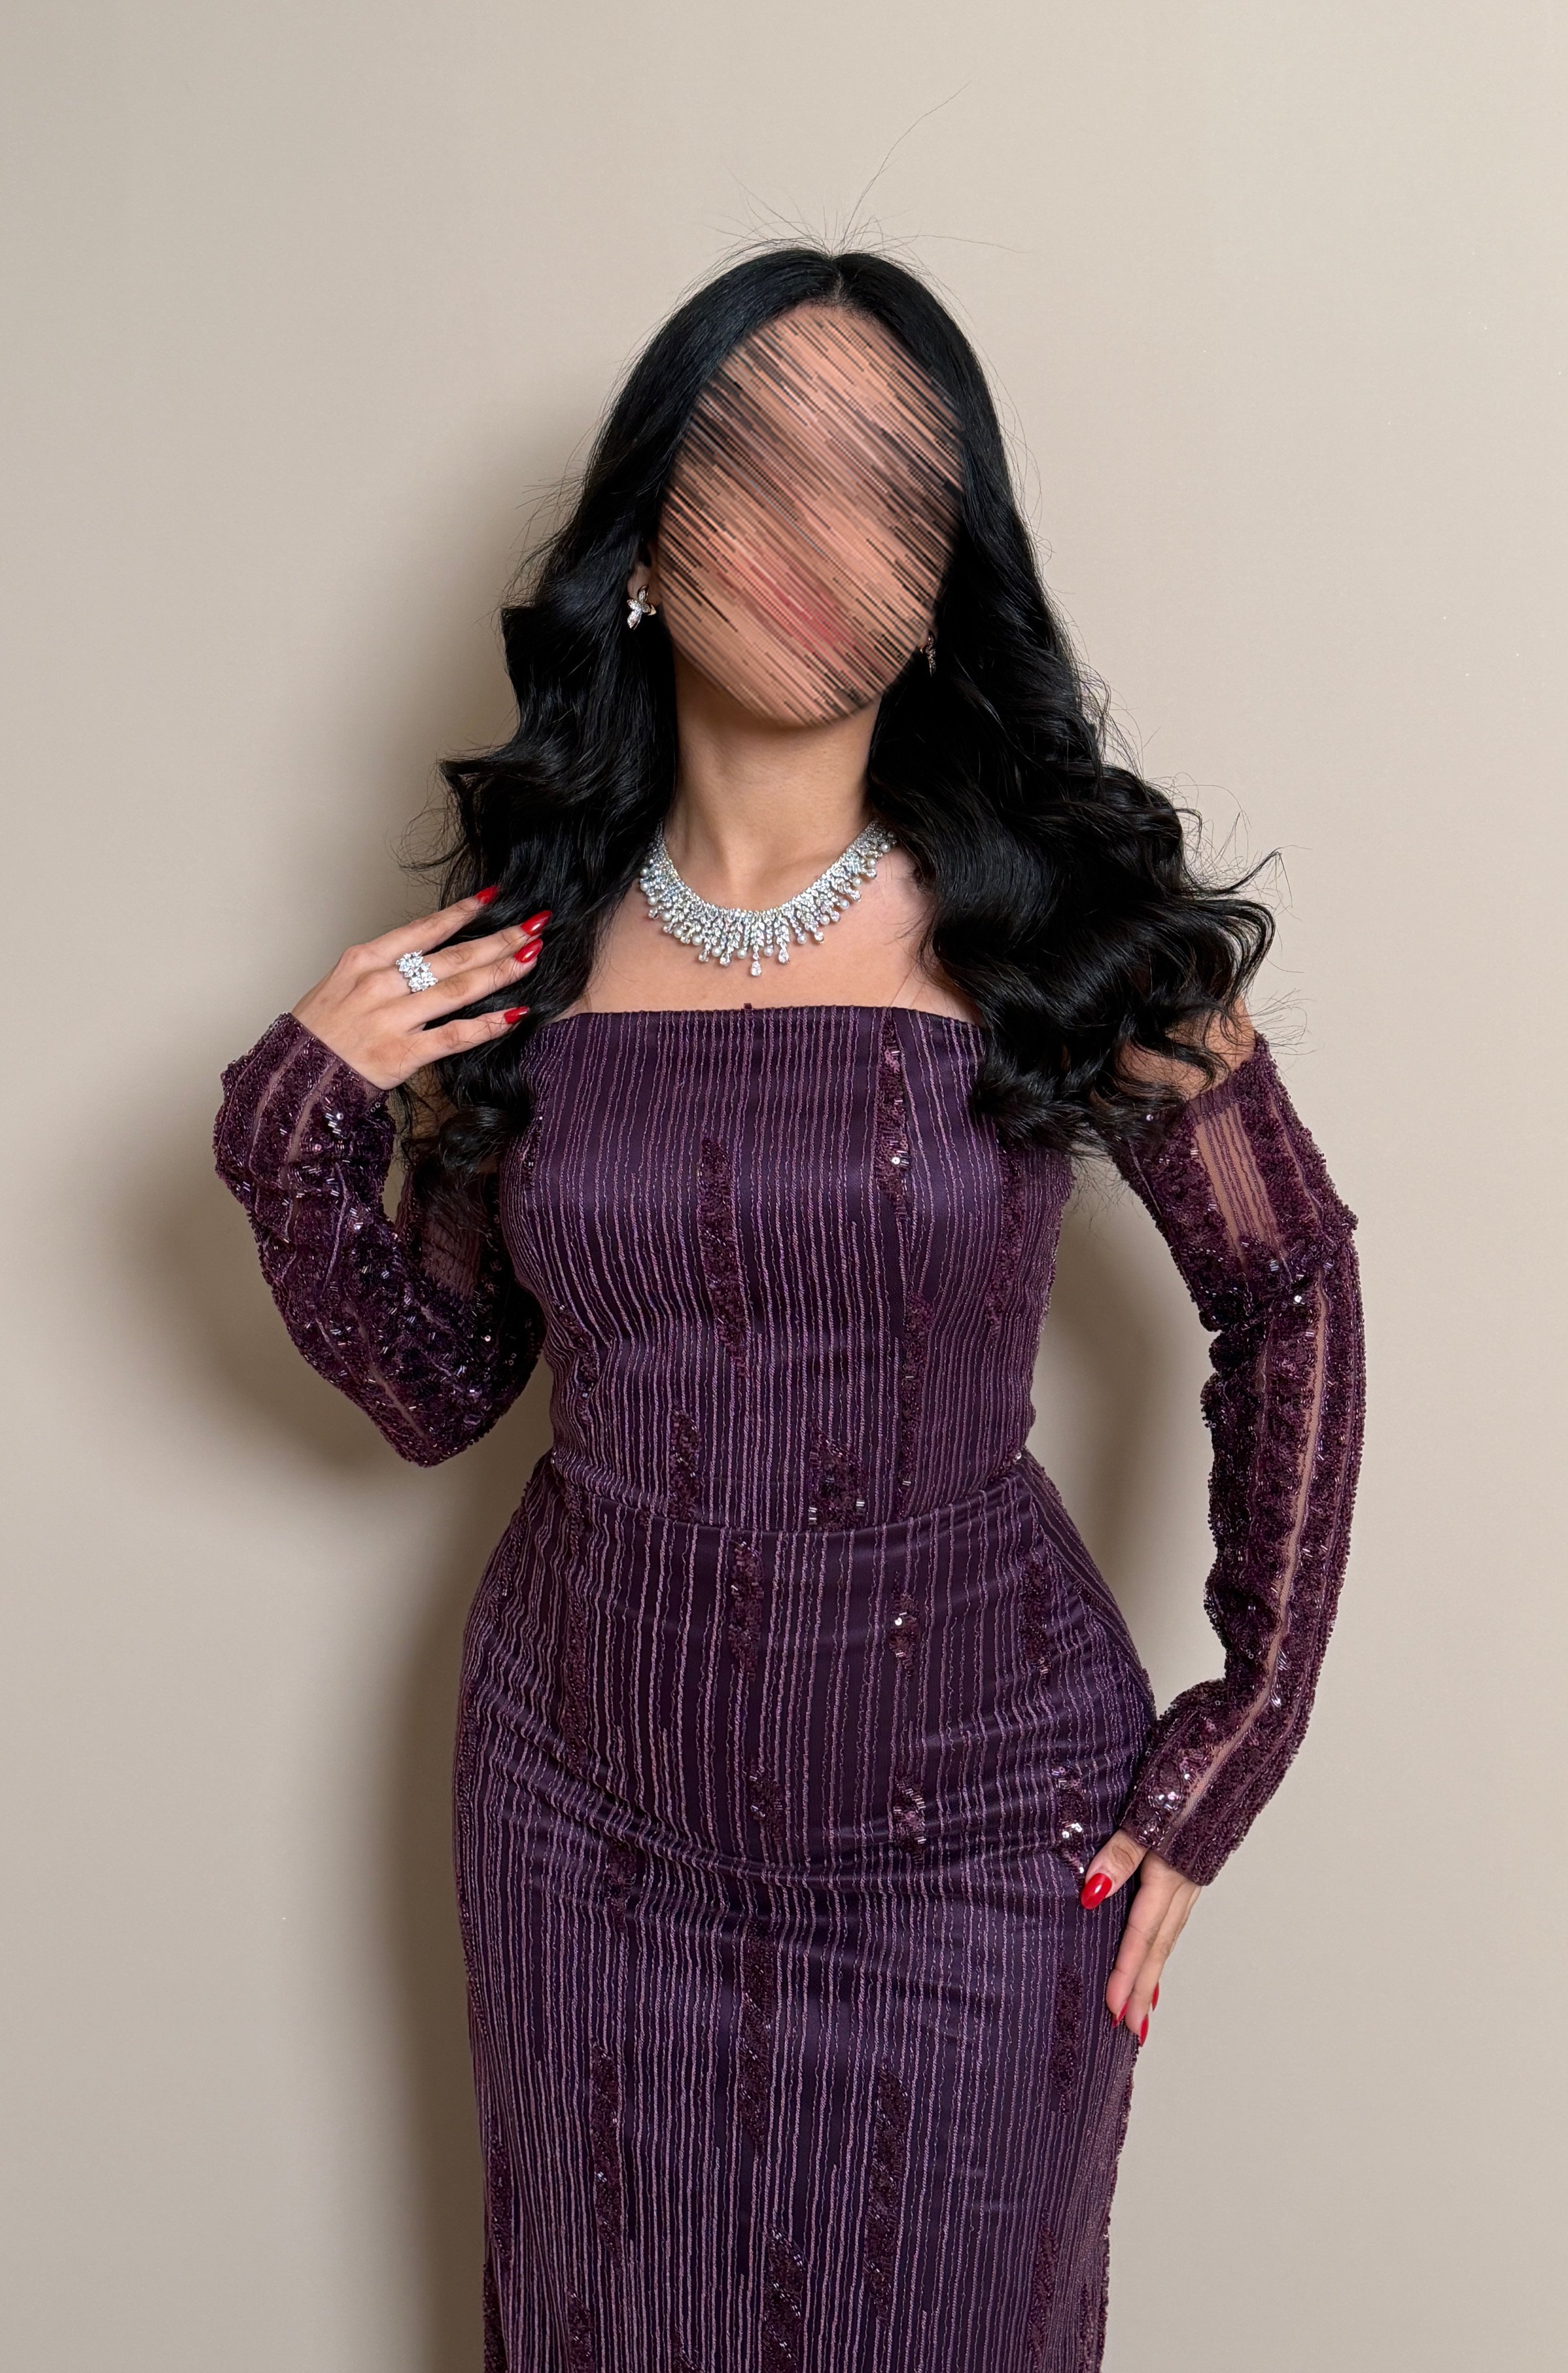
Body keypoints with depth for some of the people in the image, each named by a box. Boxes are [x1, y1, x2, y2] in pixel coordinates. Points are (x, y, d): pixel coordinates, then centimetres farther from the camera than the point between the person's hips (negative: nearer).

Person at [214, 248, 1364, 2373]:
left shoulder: (1065, 914, -13)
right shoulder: (521, 933, -6)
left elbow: (1289, 1291, -2)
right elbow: (437, 1391, 3)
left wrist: (1238, 1741, -4)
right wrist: (295, 1131, -13)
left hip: (975, 1829, -2)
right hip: (589, 1802, 2)